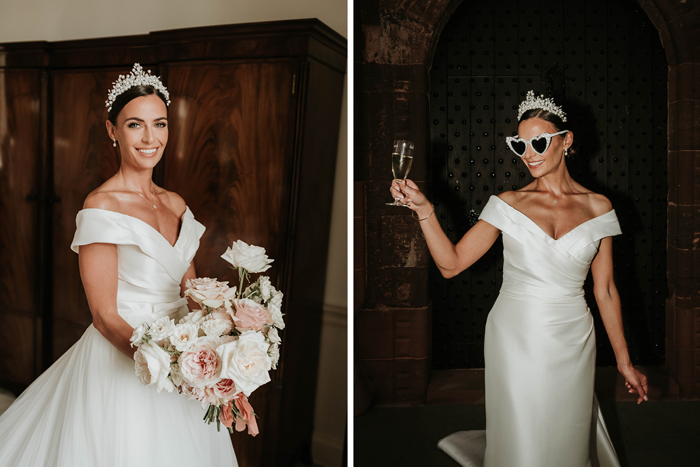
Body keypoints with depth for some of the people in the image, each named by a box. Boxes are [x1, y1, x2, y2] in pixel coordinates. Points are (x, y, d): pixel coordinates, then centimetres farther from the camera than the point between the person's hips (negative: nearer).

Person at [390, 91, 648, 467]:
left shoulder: (597, 207, 0)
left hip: (571, 342, 1)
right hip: (514, 339, -1)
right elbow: (451, 263, -6)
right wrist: (425, 210, -18)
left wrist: (624, 361, 7)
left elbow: (605, 290, 5)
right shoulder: (508, 204, -2)